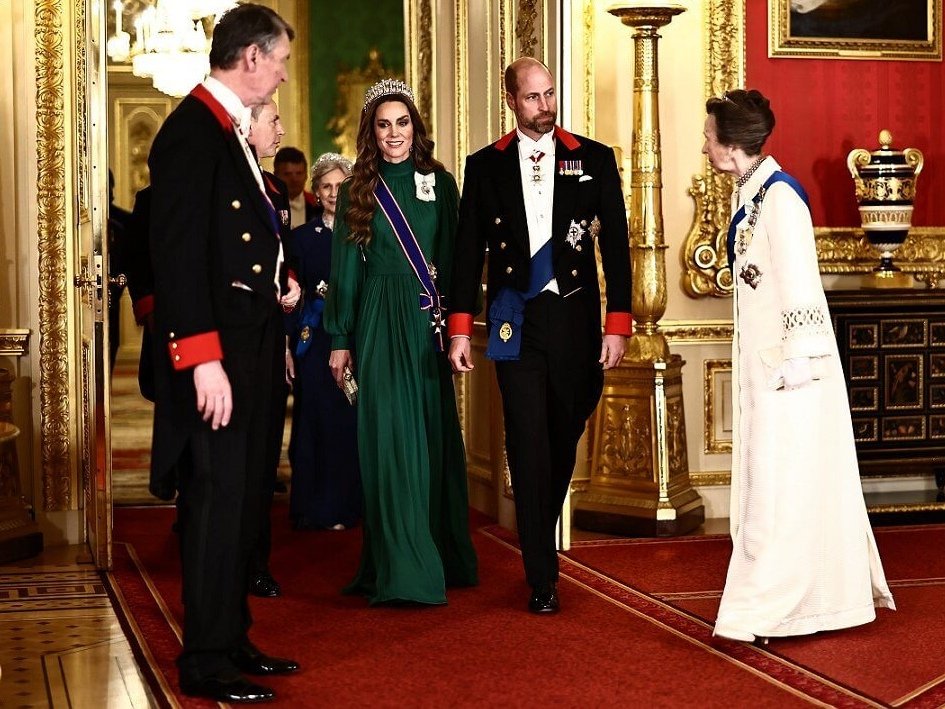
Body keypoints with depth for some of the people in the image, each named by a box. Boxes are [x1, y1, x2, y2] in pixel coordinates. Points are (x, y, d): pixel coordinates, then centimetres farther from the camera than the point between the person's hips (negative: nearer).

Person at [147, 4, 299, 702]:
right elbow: (178, 254, -21)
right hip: (216, 354, -10)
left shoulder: (232, 132, 15)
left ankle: (233, 641, 26)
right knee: (216, 501, -3)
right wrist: (203, 360, -24)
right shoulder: (192, 129, -15)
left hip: (251, 350, 10)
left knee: (242, 500, 15)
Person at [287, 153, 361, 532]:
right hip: (315, 340, 0)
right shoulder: (303, 236, 8)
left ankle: (345, 507, 9)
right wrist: (286, 347, -1)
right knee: (315, 424, 0)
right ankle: (314, 510, 8)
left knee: (351, 424, -1)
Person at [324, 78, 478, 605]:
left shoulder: (440, 183, 7)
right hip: (380, 327, -1)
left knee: (435, 438, 6)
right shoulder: (359, 191, 5)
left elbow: (455, 259, 7)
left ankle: (446, 557, 19)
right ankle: (402, 570, -1)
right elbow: (346, 269, 6)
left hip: (429, 325, 1)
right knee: (391, 439, -4)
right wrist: (340, 340, 3)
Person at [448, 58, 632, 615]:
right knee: (529, 445, -5)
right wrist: (461, 328, 1)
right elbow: (469, 249, 7)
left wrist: (618, 324, -4)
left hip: (576, 317, 1)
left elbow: (616, 244, 3)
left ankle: (542, 544, 33)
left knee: (563, 440, 10)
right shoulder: (486, 166, 7)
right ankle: (542, 578, 1)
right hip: (516, 320, -1)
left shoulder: (594, 159, 5)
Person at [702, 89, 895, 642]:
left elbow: (800, 284, -21)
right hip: (762, 363, 9)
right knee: (770, 480, 15)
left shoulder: (780, 196, -18)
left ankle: (774, 609, 5)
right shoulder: (750, 194, 9)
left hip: (788, 367, -9)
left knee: (783, 484, -3)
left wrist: (798, 364, -21)